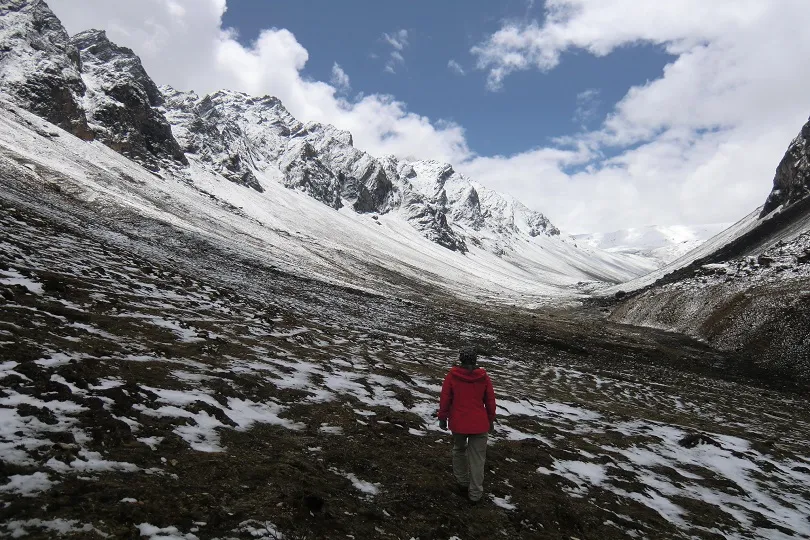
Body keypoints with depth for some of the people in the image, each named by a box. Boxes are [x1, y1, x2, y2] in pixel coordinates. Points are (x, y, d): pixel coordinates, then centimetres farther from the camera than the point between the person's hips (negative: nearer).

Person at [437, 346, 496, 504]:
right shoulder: (484, 377, -4)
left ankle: (462, 482, 34)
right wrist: (491, 420, 18)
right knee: (477, 458, 9)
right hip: (479, 425, 0)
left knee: (459, 451, 24)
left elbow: (445, 399, -3)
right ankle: (475, 493, 13)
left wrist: (442, 417, 10)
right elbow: (490, 401, 4)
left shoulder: (452, 376, -8)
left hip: (458, 423, 0)